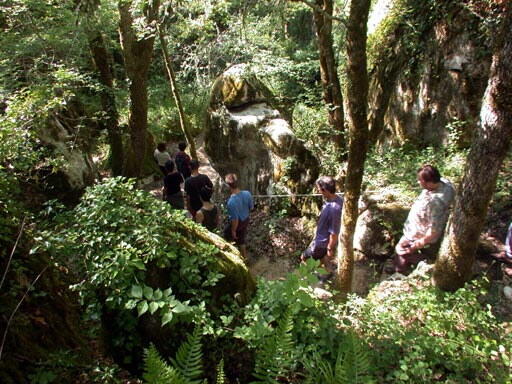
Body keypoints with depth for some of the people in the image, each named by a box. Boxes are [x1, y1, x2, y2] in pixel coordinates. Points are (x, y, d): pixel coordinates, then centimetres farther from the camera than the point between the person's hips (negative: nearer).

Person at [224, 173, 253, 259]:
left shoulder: (231, 202, -39)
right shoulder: (247, 193, -22)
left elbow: (235, 220, -28)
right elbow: (251, 207, -4)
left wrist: (233, 231, -11)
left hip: (237, 223, -5)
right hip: (246, 220, 5)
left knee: (228, 234, 27)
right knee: (241, 238, 29)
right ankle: (244, 256, 48)